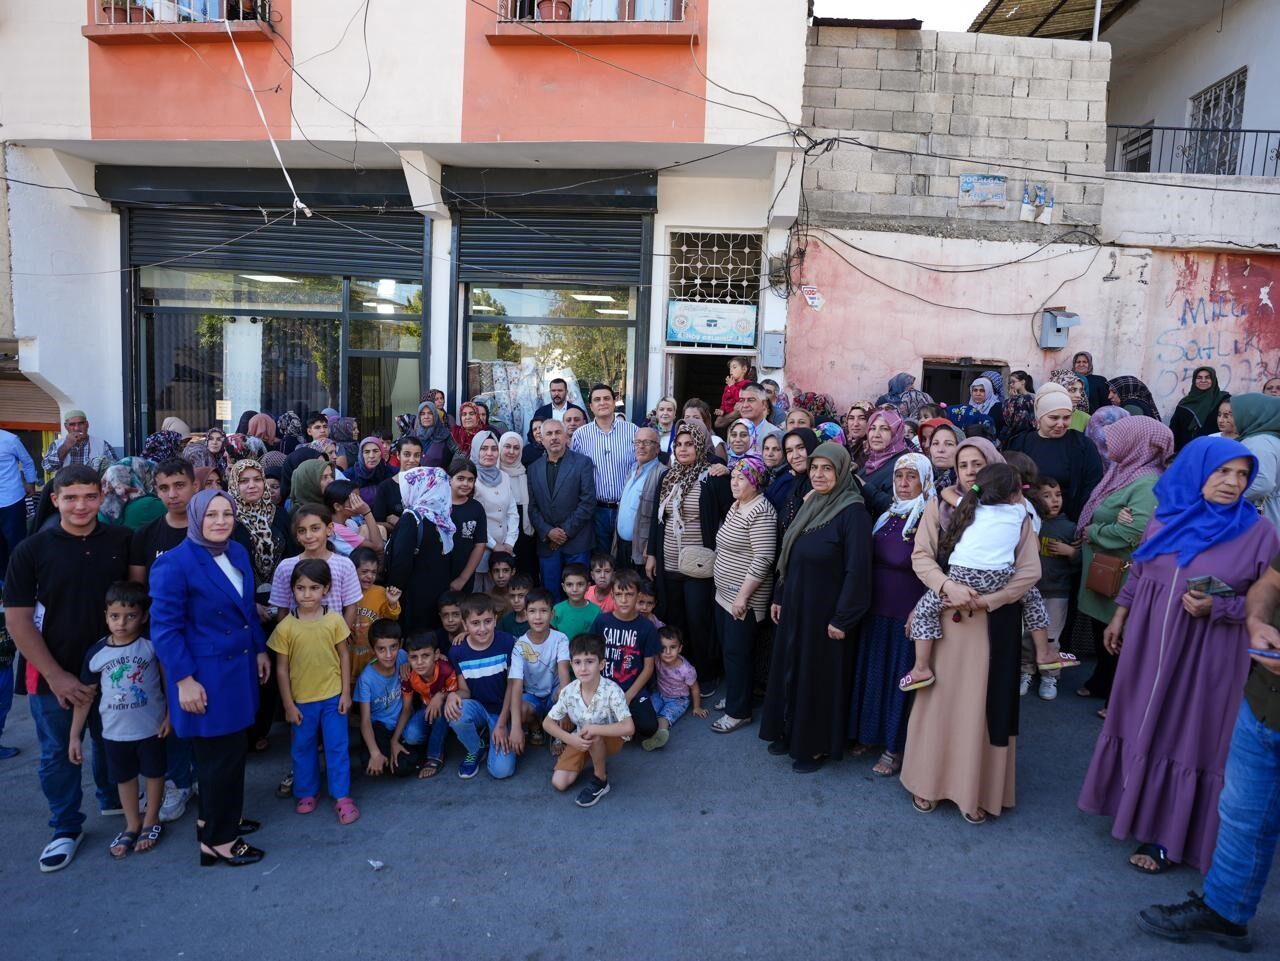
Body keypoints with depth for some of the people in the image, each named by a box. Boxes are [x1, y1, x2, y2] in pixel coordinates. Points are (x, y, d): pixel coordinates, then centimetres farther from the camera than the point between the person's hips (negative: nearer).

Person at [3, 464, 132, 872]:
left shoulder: (122, 541, -8)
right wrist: (56, 676, -12)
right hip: (52, 674, -1)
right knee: (58, 753, 13)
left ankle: (113, 798, 44)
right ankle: (66, 827, 31)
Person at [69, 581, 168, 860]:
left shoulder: (152, 646, -15)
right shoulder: (96, 653, -8)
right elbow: (85, 696, -1)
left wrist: (170, 714, -9)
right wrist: (75, 735, 1)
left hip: (151, 728, -2)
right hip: (115, 732, 2)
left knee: (154, 773, 14)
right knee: (124, 778, 18)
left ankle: (151, 822, 32)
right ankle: (132, 825, 35)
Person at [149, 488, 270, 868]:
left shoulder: (238, 552, 4)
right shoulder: (174, 563, -18)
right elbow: (164, 627, -18)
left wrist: (260, 649, 14)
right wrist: (184, 680, -19)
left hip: (238, 669, 7)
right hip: (205, 676, -7)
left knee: (232, 748, 18)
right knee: (220, 754, 2)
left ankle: (214, 816, 38)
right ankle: (217, 840, 18)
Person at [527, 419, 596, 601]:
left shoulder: (582, 463, -1)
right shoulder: (534, 469, 11)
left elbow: (588, 501, -7)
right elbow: (532, 507, 8)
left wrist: (566, 531, -10)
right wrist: (547, 532, -7)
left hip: (576, 541, -3)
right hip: (547, 542, 3)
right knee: (550, 592, 5)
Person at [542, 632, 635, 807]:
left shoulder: (611, 690, -29)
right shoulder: (568, 692, -17)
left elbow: (629, 728, -37)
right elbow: (548, 722, -6)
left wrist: (593, 728, -37)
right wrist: (570, 739, -23)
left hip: (611, 738, -4)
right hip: (580, 739, 4)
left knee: (593, 736, -38)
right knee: (558, 783, -9)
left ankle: (601, 781, -12)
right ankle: (598, 760, 16)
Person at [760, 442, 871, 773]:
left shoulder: (853, 512, -17)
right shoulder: (810, 505, 7)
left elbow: (857, 569, -19)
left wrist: (842, 618, -19)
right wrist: (780, 597, 13)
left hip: (825, 610, -8)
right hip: (795, 606, 8)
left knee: (819, 674, 5)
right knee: (790, 667, 17)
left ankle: (817, 745, 23)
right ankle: (790, 732, 35)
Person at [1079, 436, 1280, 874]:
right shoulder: (1166, 515, 1)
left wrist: (1215, 608, -22)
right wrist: (1118, 619, 12)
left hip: (1206, 655, -4)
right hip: (1149, 640, 4)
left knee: (1188, 732, 6)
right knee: (1144, 722, 15)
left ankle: (1168, 835, 19)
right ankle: (1134, 804, 34)